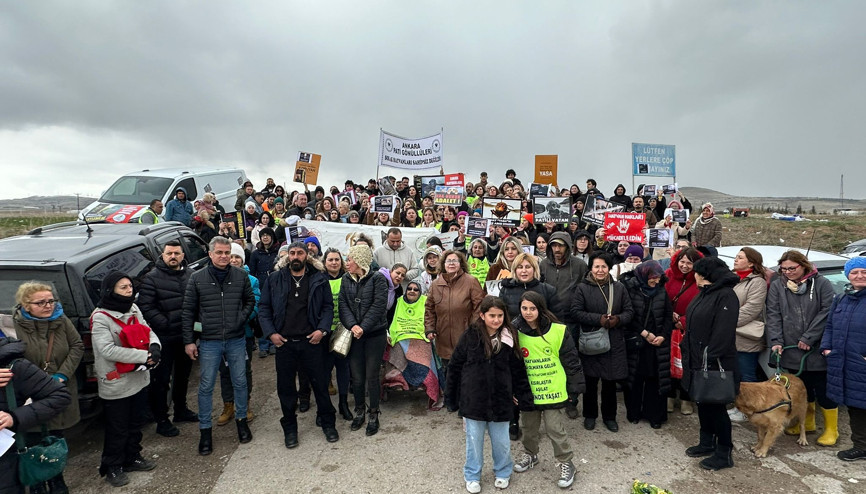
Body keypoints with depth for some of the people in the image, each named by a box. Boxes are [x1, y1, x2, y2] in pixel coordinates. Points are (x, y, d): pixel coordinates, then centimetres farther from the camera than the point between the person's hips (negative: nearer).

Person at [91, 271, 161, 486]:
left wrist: (154, 346, -17)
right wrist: (144, 356, -26)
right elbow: (107, 350, -25)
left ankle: (133, 458, 39)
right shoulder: (100, 318, -18)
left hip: (139, 379, 7)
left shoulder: (133, 309, 4)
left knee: (136, 424, 21)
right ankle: (112, 468, 27)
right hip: (116, 385, -7)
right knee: (118, 430, 8)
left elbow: (148, 331, 6)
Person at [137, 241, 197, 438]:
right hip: (164, 338, -6)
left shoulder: (189, 275, 8)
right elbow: (146, 307, -14)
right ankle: (162, 420, 15)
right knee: (161, 379, 3)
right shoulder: (152, 278, -8)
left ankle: (181, 409, 37)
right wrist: (166, 324, -20)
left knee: (183, 374, 20)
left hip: (186, 335, 6)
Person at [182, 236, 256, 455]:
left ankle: (241, 420, 32)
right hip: (209, 342, -1)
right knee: (206, 387, 7)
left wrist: (242, 318, -4)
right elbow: (188, 311, 0)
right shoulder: (197, 278, -3)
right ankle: (205, 430, 22)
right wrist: (188, 341, -3)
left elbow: (250, 300, 13)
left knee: (240, 382, 12)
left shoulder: (240, 276, 0)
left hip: (236, 340, 1)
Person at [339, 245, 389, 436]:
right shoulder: (346, 279, 7)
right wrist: (352, 325, -16)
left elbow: (379, 306, -14)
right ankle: (359, 411, 29)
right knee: (356, 377, 9)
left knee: (372, 376, 2)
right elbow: (343, 305, -1)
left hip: (375, 335, -4)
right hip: (354, 335, 4)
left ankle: (374, 415, 19)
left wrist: (363, 327, -19)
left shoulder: (377, 279, -8)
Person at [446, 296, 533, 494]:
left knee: (501, 441, 14)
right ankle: (472, 476, 36)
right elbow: (455, 367, -3)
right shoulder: (470, 336, -9)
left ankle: (503, 473, 40)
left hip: (500, 400, 1)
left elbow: (518, 371, 2)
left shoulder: (509, 339, -5)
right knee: (474, 441, 14)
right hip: (473, 400, -1)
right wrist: (451, 398, -1)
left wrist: (525, 399, -1)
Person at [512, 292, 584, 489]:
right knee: (529, 427, 19)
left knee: (555, 429, 3)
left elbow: (571, 362, -6)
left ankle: (565, 463, 25)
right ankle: (530, 454, 43)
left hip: (554, 392, -3)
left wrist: (573, 389, -4)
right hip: (528, 392, 3)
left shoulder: (558, 331, -12)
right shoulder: (515, 332, -6)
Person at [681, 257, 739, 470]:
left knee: (715, 406, 1)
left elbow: (723, 332, -23)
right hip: (697, 361, 9)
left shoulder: (726, 296, -17)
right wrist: (687, 353, 14)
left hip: (715, 364, -9)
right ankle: (707, 443, 32)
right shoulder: (703, 293, 13)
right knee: (703, 403, 18)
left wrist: (709, 360, -24)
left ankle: (724, 453, 15)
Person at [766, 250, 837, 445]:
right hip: (792, 351, 3)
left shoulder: (821, 284, -4)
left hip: (818, 350, -3)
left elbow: (826, 312, -12)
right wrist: (775, 341, -12)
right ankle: (807, 422, 34)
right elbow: (773, 315, -2)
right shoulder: (777, 286, 3)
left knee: (824, 390, 5)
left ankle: (831, 429, 22)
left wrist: (808, 338, -16)